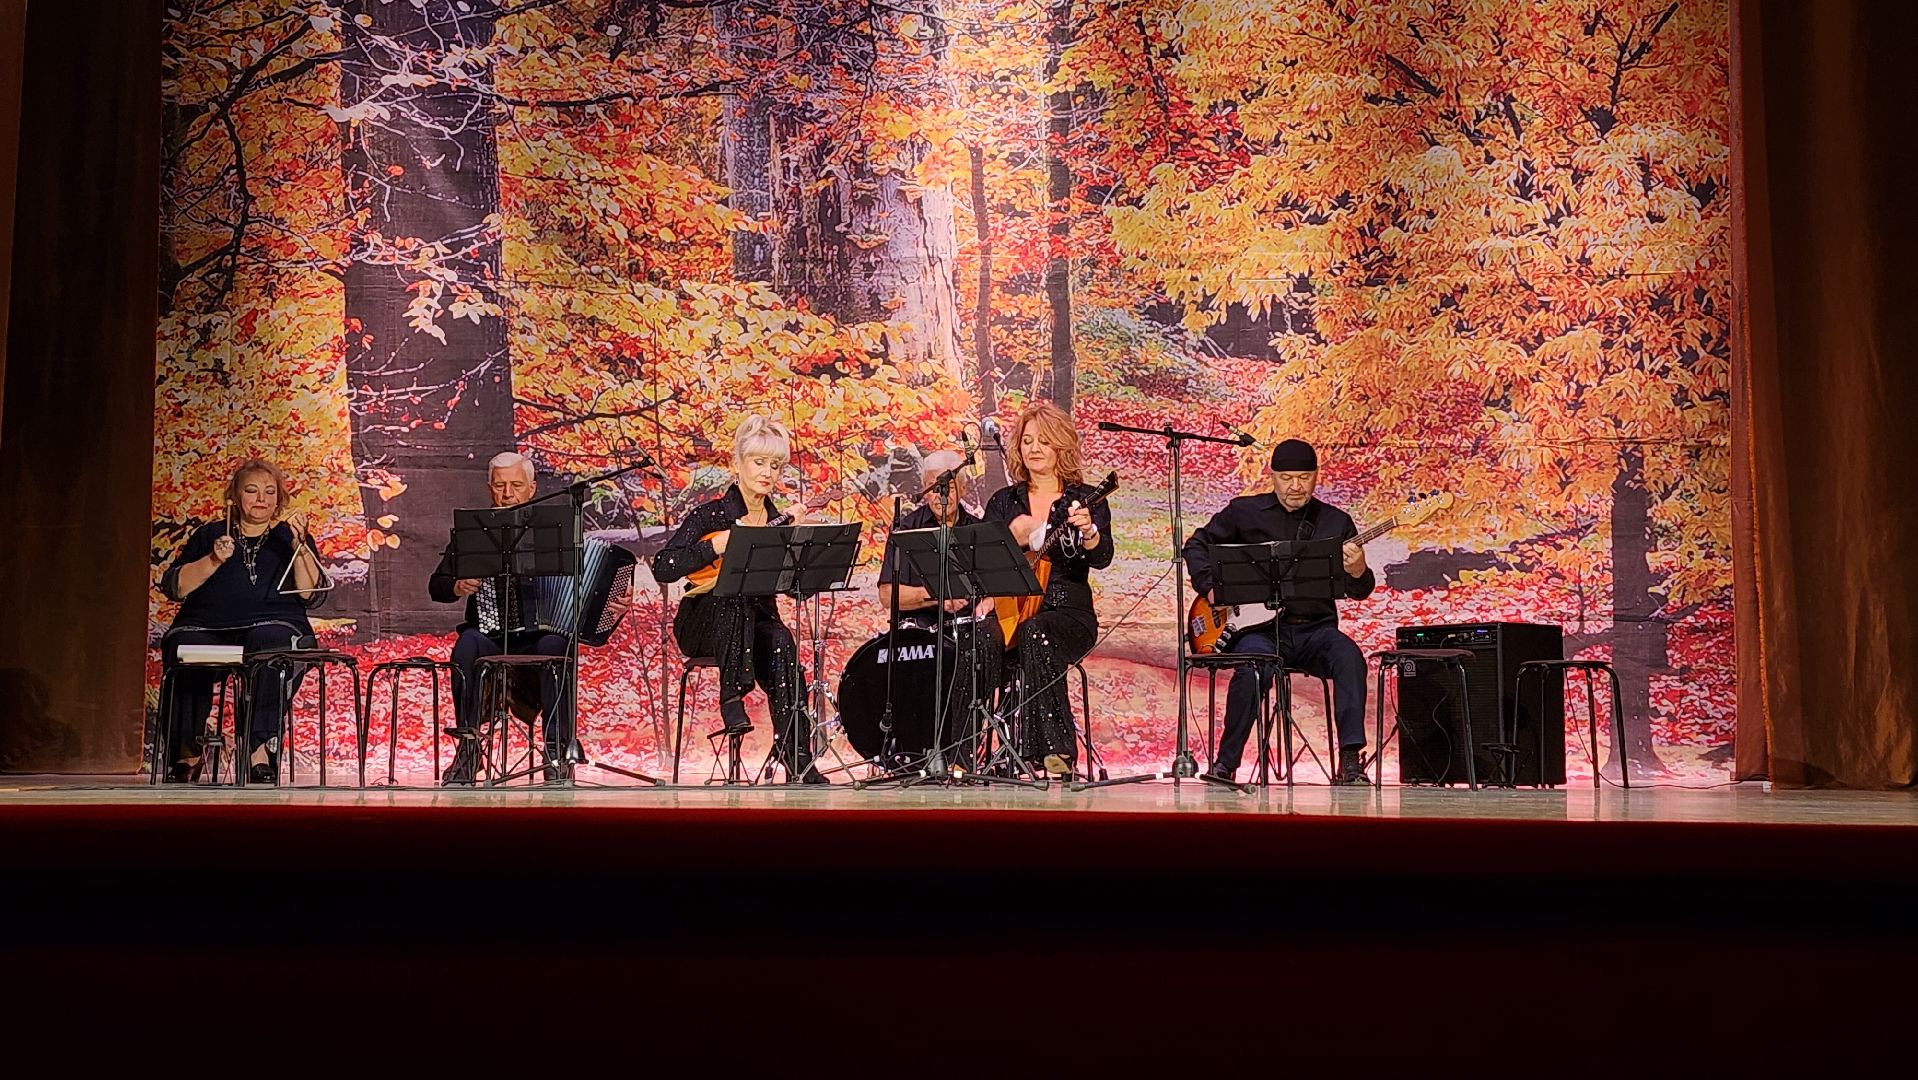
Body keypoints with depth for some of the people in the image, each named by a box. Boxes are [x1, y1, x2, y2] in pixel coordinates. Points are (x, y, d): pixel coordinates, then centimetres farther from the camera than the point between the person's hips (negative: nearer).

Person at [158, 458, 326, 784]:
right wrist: (213, 560, -3)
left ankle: (260, 750, -42)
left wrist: (300, 546, -8)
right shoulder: (210, 534, 22)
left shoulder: (291, 538, 19)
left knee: (269, 641, -37)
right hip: (205, 627, 1)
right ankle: (187, 753, -27)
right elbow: (173, 587, 10)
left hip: (272, 625, -1)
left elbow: (312, 595, 3)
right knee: (187, 648, -33)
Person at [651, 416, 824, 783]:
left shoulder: (780, 523, 6)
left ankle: (797, 759, -33)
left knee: (781, 642, -32)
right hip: (704, 622, -3)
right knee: (733, 594, -37)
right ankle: (731, 696, -31)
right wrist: (717, 545, -22)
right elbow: (663, 568, -16)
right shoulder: (712, 514, -5)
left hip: (757, 622, 3)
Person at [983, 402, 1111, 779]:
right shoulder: (1004, 501, 15)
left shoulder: (1086, 501, 4)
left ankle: (1056, 750, -33)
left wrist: (1088, 531, -36)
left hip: (1068, 613, -2)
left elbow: (1101, 559, -13)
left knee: (1034, 633, -37)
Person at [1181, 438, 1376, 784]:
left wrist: (1358, 573, -19)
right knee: (1254, 670, -33)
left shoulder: (1336, 522, 10)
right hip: (1259, 627, -2)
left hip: (1314, 629, 2)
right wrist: (1211, 587, -3)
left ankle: (1350, 759, -25)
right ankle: (1225, 764, -17)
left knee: (1348, 656, -30)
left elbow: (1358, 592, 6)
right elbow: (1197, 545, 14)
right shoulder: (1244, 512, 8)